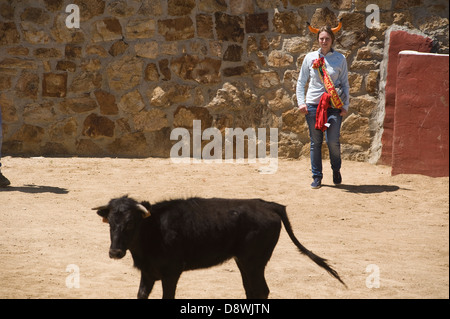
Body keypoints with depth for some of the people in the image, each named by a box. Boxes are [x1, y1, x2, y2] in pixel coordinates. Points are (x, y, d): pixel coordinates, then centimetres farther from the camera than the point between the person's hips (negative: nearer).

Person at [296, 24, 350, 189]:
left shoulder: (340, 59, 5)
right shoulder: (310, 58, 7)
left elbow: (345, 84, 10)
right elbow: (301, 82, 13)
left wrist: (345, 105, 1)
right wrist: (301, 102, 3)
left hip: (334, 105, -1)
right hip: (313, 104, 1)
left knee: (333, 141, -9)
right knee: (315, 142, 2)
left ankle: (336, 170, 18)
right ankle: (316, 177, 12)